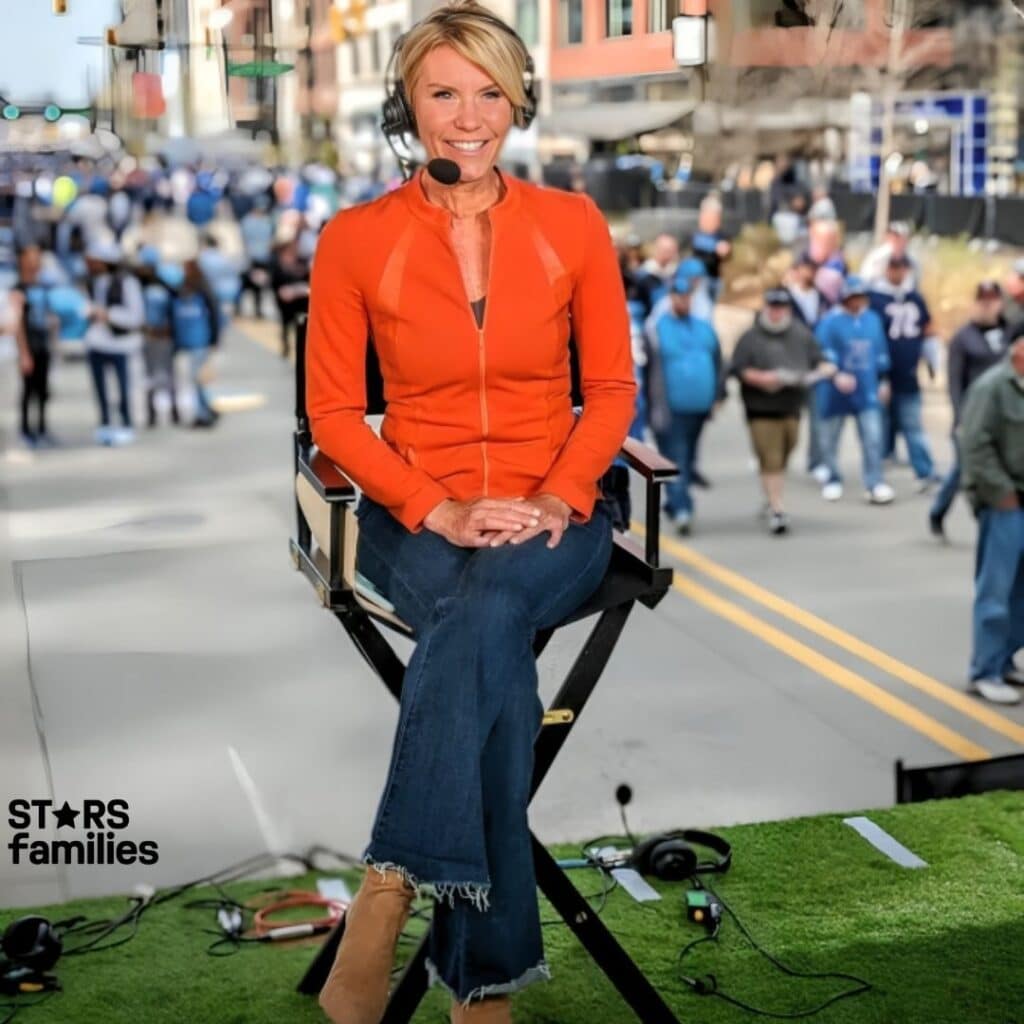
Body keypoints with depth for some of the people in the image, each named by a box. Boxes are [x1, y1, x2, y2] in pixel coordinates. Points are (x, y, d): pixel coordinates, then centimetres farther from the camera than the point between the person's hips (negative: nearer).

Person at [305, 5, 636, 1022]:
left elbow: (611, 387, 6)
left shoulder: (573, 224, 2)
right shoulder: (355, 240, -2)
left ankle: (385, 897, -34)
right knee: (497, 659, -33)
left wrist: (556, 499, -12)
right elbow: (333, 412, 0)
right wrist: (438, 511, -14)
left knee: (484, 608, -35)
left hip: (552, 523, 1)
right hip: (414, 520, 0)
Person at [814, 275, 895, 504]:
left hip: (867, 392, 3)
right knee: (830, 439, 9)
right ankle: (833, 480, 26)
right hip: (836, 393, -3)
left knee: (873, 438, -6)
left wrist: (883, 381, 17)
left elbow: (881, 353, 16)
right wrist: (837, 375, -31)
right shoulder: (831, 322, -8)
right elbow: (824, 353, -17)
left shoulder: (873, 319, 8)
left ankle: (875, 484, -3)